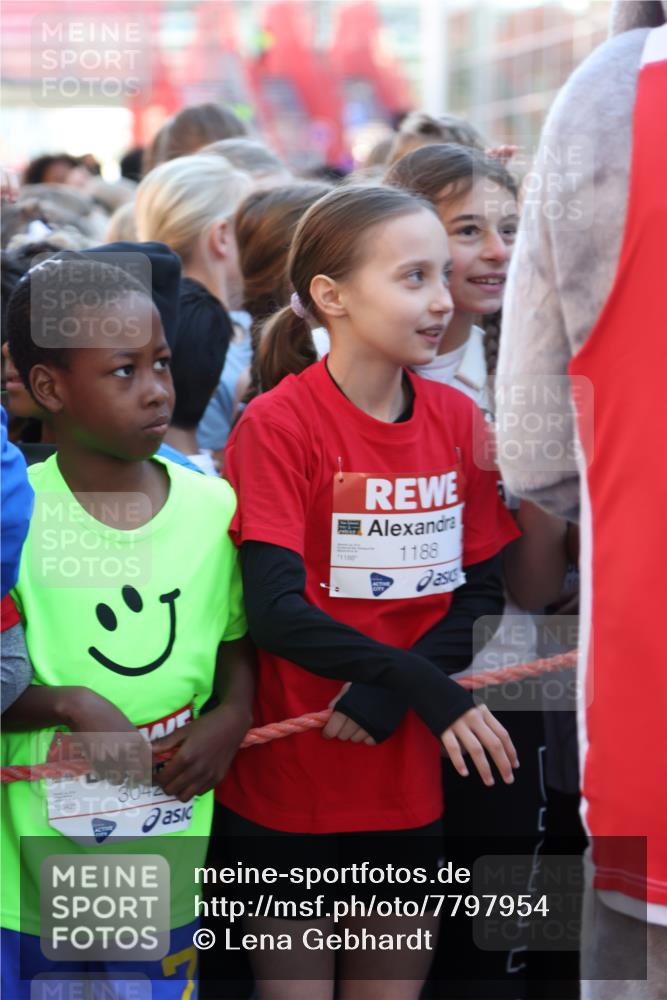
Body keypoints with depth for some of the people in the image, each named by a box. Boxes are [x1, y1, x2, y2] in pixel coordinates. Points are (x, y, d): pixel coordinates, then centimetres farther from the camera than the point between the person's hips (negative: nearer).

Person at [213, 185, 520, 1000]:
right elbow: (276, 611, -20)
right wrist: (429, 687, -28)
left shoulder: (456, 420, 3)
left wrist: (390, 693, -14)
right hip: (288, 787, -4)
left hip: (408, 782, 4)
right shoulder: (276, 426, -12)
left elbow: (480, 591, 3)